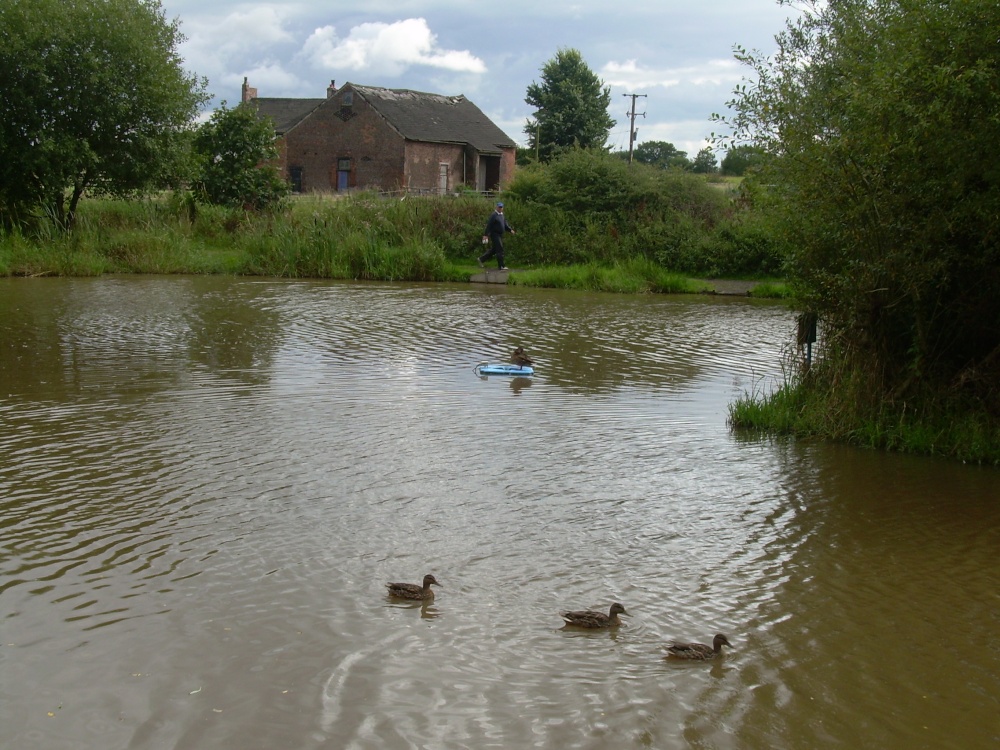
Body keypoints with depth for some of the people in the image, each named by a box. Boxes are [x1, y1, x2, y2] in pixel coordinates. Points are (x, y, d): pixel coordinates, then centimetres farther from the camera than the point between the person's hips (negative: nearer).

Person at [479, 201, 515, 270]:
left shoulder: (502, 215, 14)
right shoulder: (493, 215, -13)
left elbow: (505, 225, 16)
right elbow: (488, 225, -16)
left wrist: (510, 230, 0)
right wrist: (485, 235, -21)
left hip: (500, 235, 9)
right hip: (495, 234, -9)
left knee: (493, 250, 14)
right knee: (500, 250, -10)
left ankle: (481, 259, 26)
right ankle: (501, 266, -6)